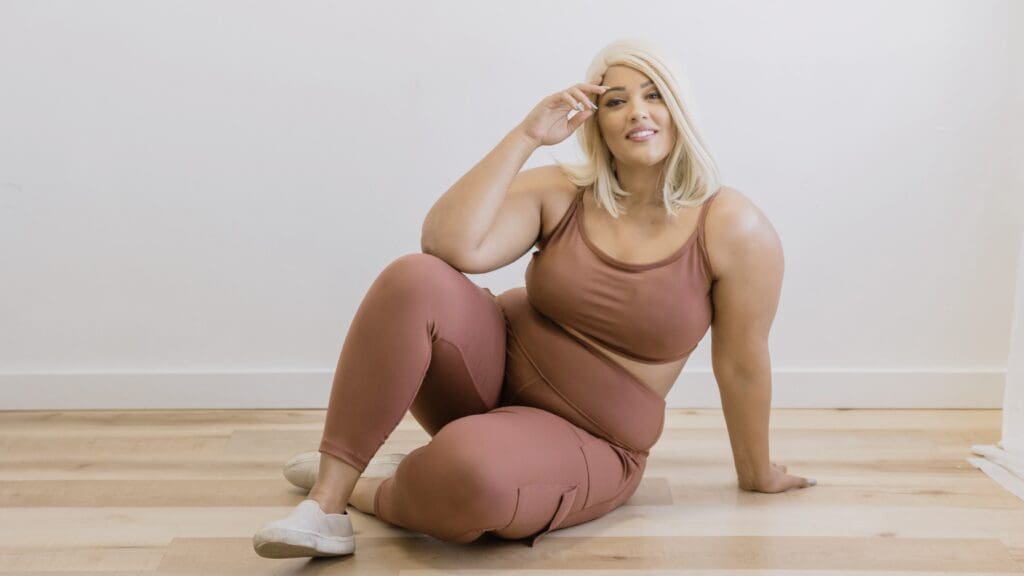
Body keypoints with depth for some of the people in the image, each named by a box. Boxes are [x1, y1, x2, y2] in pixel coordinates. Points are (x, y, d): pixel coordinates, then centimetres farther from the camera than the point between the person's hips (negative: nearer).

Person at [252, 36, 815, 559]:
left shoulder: (734, 229, -13)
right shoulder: (559, 192, -6)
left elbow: (743, 365, -5)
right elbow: (451, 245, -22)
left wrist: (757, 472, 6)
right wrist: (526, 135, -22)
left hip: (584, 442, -2)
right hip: (492, 374, 3)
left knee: (472, 470, -39)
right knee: (415, 279, -29)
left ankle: (378, 490, -2)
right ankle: (327, 500, -23)